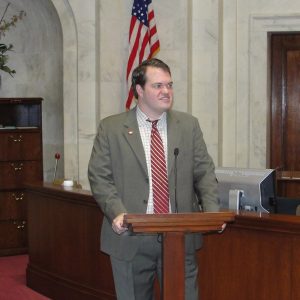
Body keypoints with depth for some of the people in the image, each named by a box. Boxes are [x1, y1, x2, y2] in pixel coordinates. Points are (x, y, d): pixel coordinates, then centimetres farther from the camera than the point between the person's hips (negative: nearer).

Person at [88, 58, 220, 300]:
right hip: (131, 238, -1)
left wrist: (211, 211, -9)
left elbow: (204, 172, 7)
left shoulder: (189, 125, 9)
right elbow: (100, 177, -2)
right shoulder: (110, 128, 1)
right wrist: (117, 213, -17)